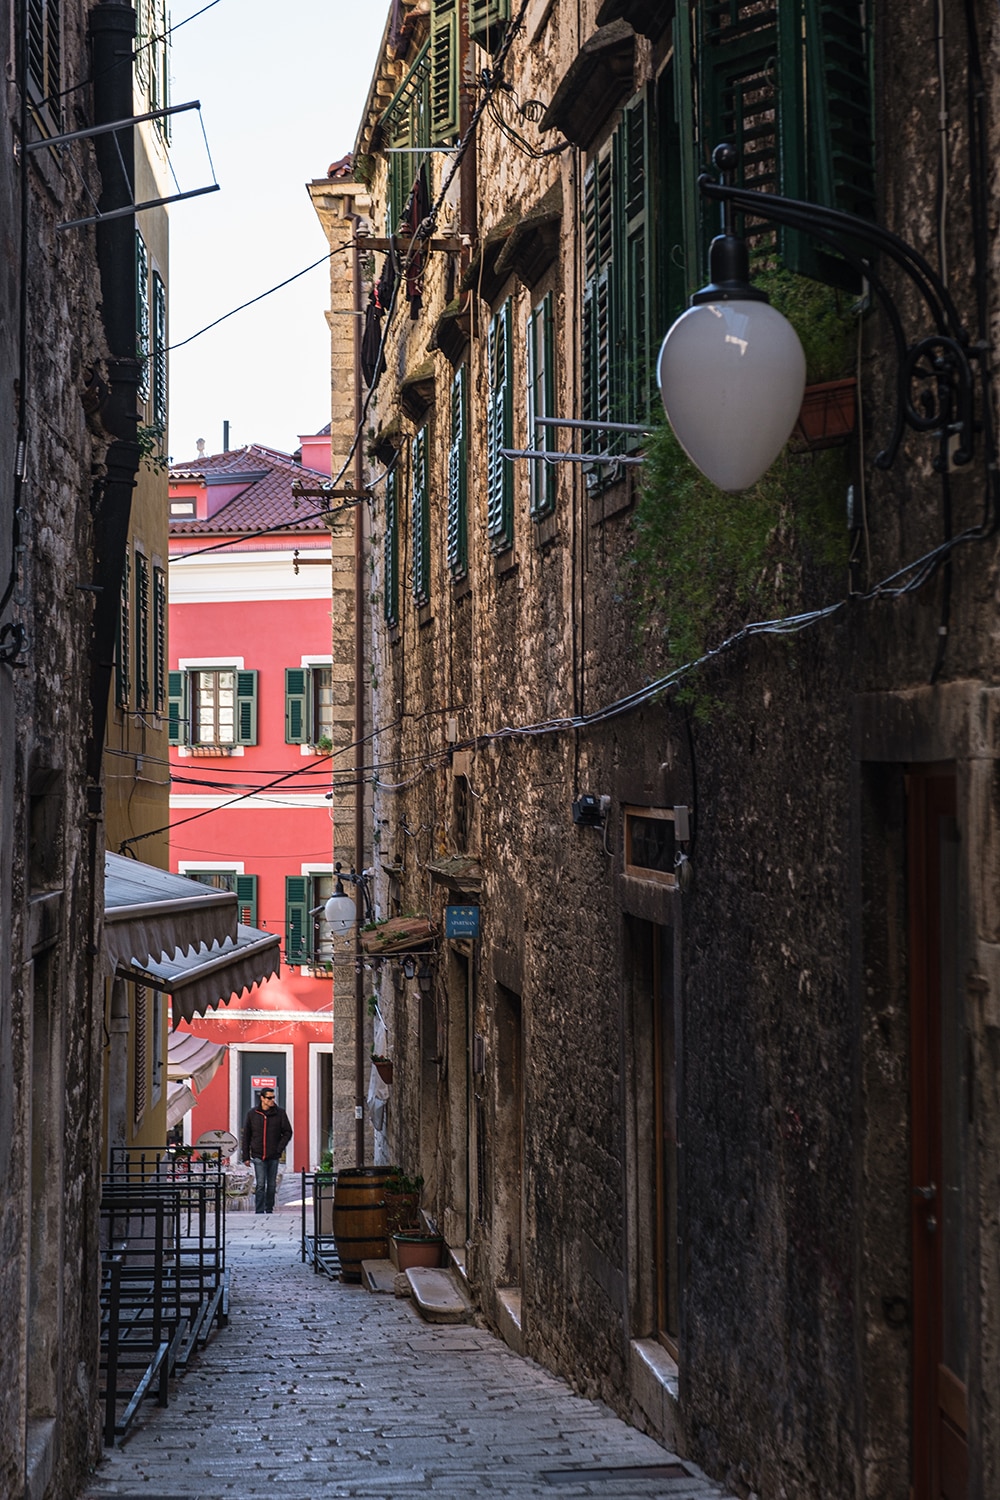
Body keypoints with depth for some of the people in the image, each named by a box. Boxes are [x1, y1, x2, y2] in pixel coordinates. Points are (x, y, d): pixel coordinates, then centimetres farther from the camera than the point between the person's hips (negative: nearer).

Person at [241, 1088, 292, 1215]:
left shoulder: (280, 1113, 0)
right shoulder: (252, 1114, 0)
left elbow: (287, 1132, 5)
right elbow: (246, 1136, 5)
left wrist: (279, 1148, -5)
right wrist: (246, 1156, 2)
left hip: (273, 1157, 1)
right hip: (258, 1156, -1)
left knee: (271, 1185, 9)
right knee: (261, 1184, -8)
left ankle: (269, 1209, 20)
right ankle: (259, 1211, -7)